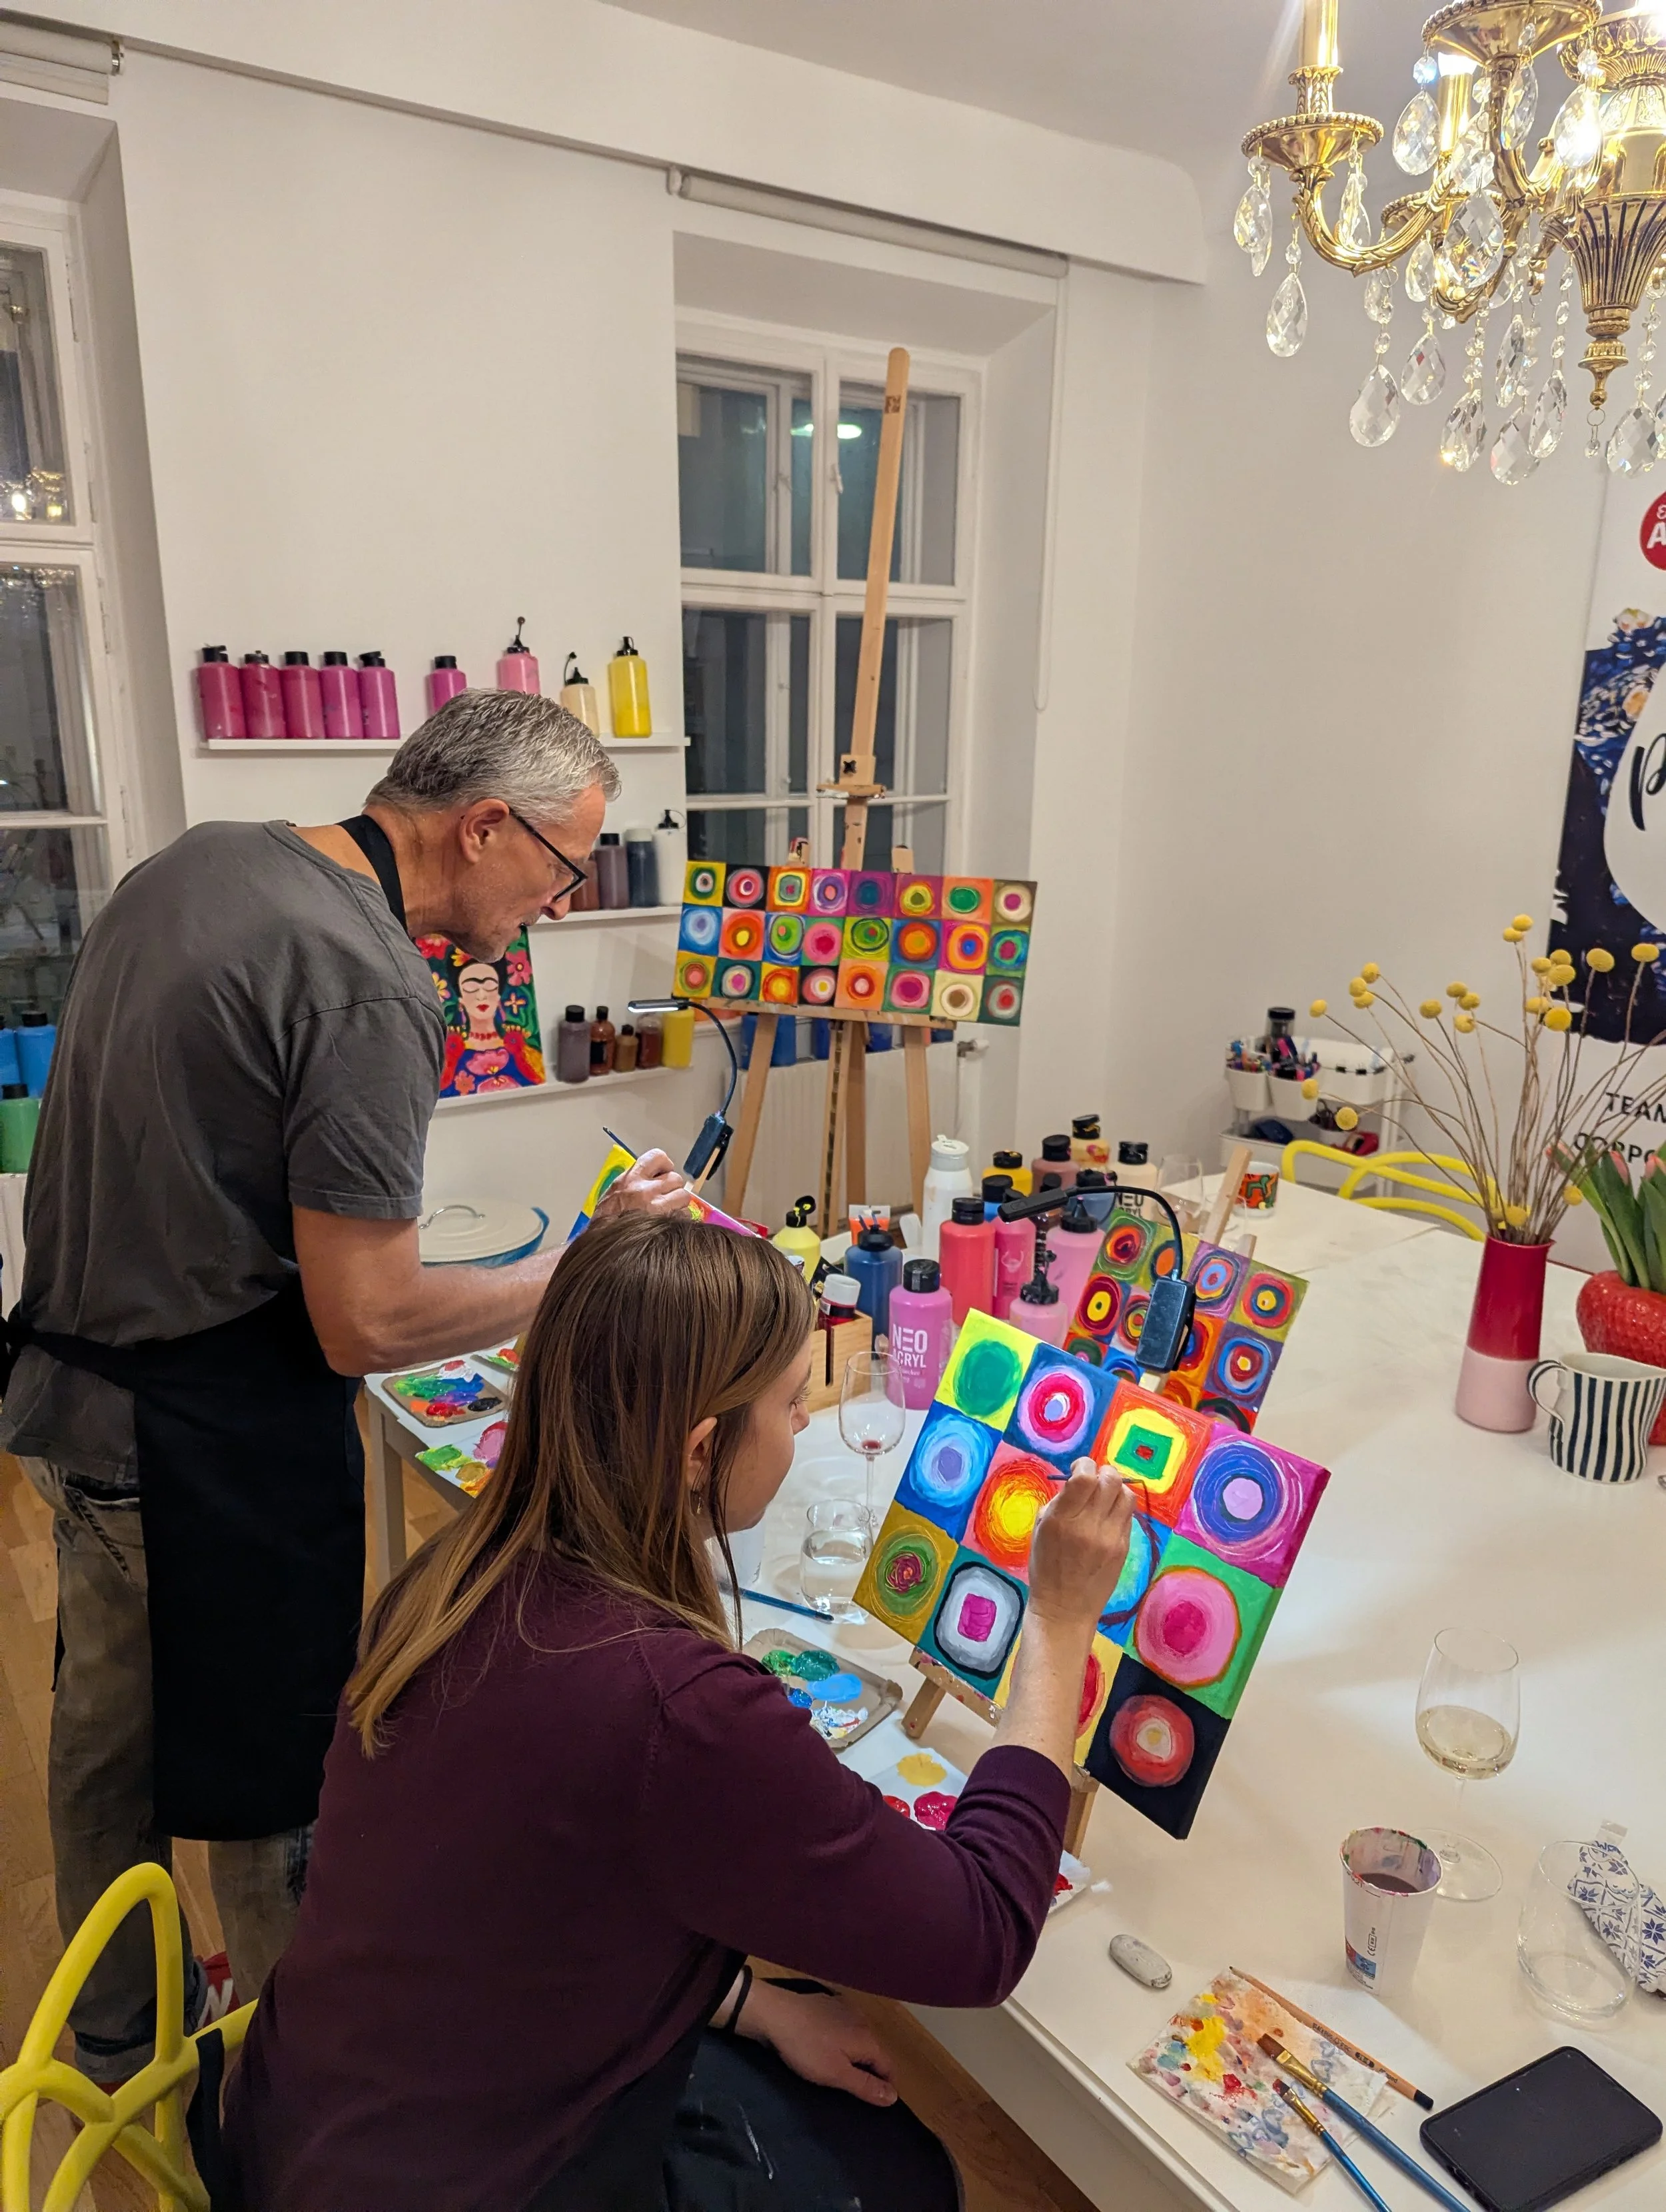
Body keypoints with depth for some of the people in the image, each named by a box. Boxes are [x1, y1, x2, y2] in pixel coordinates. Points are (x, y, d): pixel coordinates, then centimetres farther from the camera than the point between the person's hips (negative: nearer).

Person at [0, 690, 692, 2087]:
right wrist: (586, 1267, -15)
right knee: (273, 1759, 12)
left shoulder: (197, 860, 4)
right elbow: (364, 1326, -23)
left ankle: (114, 2034, 48)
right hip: (222, 1435, -9)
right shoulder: (372, 991, -25)